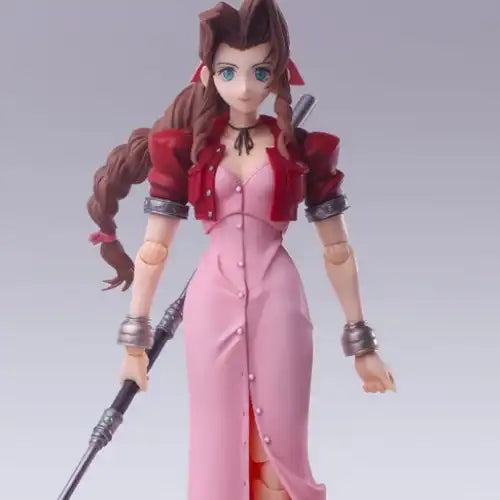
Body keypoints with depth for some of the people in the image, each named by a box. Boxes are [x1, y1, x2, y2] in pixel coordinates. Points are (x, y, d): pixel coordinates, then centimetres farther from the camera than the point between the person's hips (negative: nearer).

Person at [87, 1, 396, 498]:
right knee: (217, 446, 8)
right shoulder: (186, 148, 2)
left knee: (279, 448, 6)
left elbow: (337, 248, 5)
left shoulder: (304, 150, 1)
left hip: (277, 303, 0)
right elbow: (154, 245, 3)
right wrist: (134, 337, 3)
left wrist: (361, 340, 6)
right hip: (212, 303, 1)